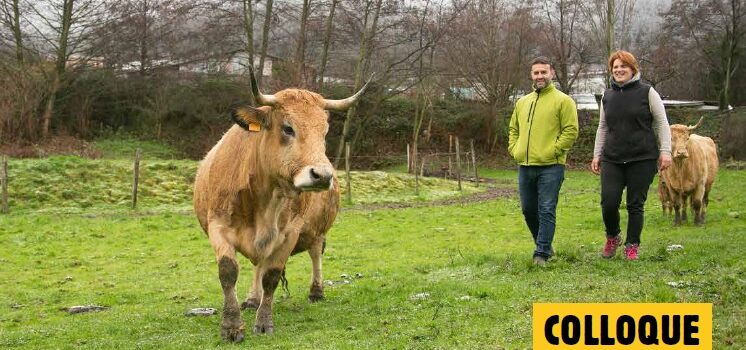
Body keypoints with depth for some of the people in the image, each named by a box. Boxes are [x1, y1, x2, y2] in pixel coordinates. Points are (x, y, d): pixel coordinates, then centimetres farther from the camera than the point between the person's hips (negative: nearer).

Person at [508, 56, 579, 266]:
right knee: (528, 210, 12)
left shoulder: (562, 101, -3)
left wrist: (553, 151, -13)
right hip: (525, 166, 7)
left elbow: (571, 131, -9)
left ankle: (542, 253, -5)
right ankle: (544, 245, 28)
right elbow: (513, 129, 25)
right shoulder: (522, 103, 15)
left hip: (550, 167, -6)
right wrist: (514, 149, 10)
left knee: (546, 210, -7)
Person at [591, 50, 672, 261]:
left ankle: (632, 246, 14)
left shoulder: (647, 92, 1)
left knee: (636, 204, 0)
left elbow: (662, 124, 1)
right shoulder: (607, 96, 13)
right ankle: (612, 237, 19)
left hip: (642, 159, -3)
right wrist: (597, 154, 14)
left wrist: (665, 151, -8)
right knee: (608, 202, -7)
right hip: (612, 160, 3)